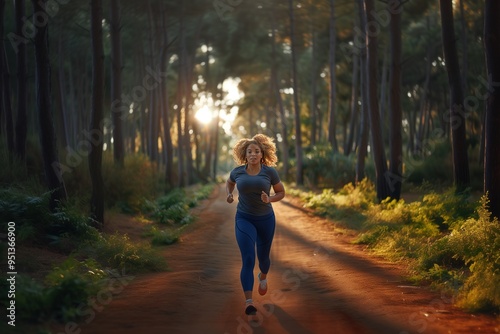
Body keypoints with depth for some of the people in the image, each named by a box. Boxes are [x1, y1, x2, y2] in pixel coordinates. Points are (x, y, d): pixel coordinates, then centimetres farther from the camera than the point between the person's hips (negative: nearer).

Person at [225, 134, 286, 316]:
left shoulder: (270, 172, -9)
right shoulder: (237, 171, -5)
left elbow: (281, 192, 2)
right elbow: (229, 182, 18)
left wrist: (269, 199, -17)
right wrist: (229, 194, -1)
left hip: (266, 219, 1)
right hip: (244, 219, -1)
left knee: (263, 257, 18)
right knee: (248, 260, -15)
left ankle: (263, 277, 54)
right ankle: (248, 301, -19)